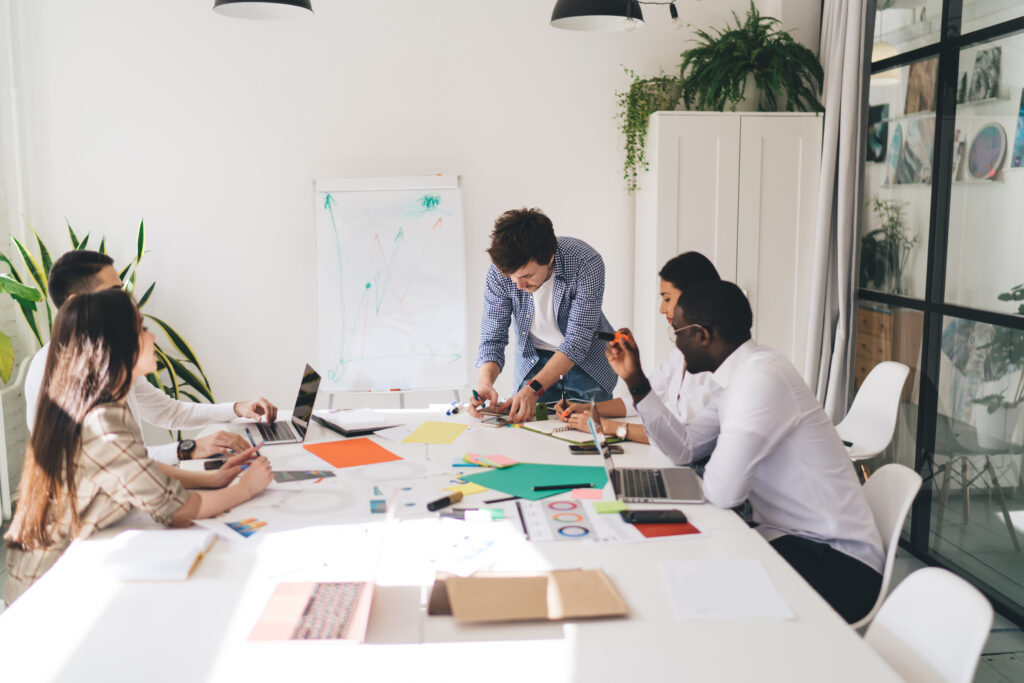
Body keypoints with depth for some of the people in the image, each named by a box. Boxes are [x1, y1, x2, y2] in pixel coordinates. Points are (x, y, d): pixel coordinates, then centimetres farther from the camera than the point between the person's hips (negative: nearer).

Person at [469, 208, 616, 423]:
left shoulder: (586, 263, -31)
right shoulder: (499, 271, -23)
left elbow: (577, 341, -29)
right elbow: (492, 339, -16)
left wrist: (534, 389, -39)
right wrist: (485, 382, -37)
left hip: (586, 360, -2)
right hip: (533, 360, 2)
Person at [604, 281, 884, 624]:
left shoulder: (761, 376, -24)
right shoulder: (735, 374, 7)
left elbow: (722, 491, -28)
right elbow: (683, 447, 12)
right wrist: (636, 381, 9)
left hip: (839, 564, -8)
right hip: (793, 537, 8)